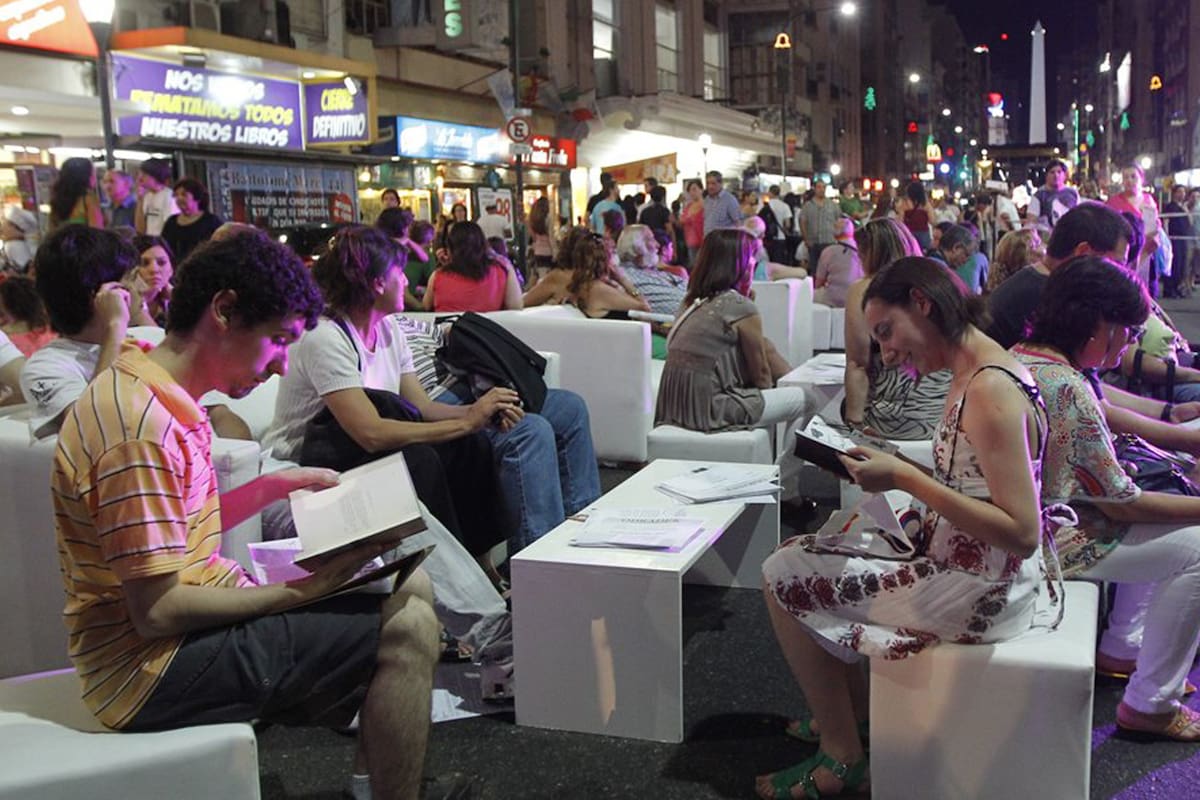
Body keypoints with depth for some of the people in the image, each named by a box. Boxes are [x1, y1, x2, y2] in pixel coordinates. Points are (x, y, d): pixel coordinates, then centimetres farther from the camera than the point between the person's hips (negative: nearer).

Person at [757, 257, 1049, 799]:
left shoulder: (991, 391, -24)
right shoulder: (976, 375, 6)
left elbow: (1022, 533, -27)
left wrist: (906, 479, -26)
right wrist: (893, 469, 0)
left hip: (977, 593, -10)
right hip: (956, 564, 10)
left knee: (783, 577, -2)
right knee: (804, 548, 19)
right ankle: (851, 711, 31)